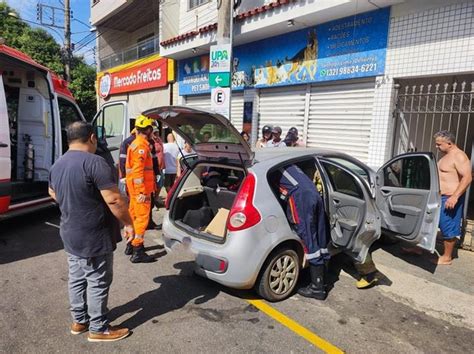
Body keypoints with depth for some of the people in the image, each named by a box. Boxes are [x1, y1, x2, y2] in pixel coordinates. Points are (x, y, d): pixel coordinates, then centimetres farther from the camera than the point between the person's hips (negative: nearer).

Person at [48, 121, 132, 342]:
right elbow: (114, 200, -25)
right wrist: (128, 223, -12)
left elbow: (53, 194, 24)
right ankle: (98, 328, 18)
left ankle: (79, 321, 34)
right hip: (94, 237, -8)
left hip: (70, 235, 9)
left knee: (76, 279, 19)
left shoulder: (57, 165, 6)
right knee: (98, 283, 5)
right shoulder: (94, 162, -22)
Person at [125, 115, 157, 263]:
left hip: (134, 188, 10)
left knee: (134, 215, 18)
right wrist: (142, 192, -24)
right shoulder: (141, 146, -16)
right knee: (142, 217, -7)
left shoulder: (135, 144, 16)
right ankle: (137, 252, -4)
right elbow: (138, 171, -22)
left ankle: (131, 243, 30)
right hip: (140, 189, -10)